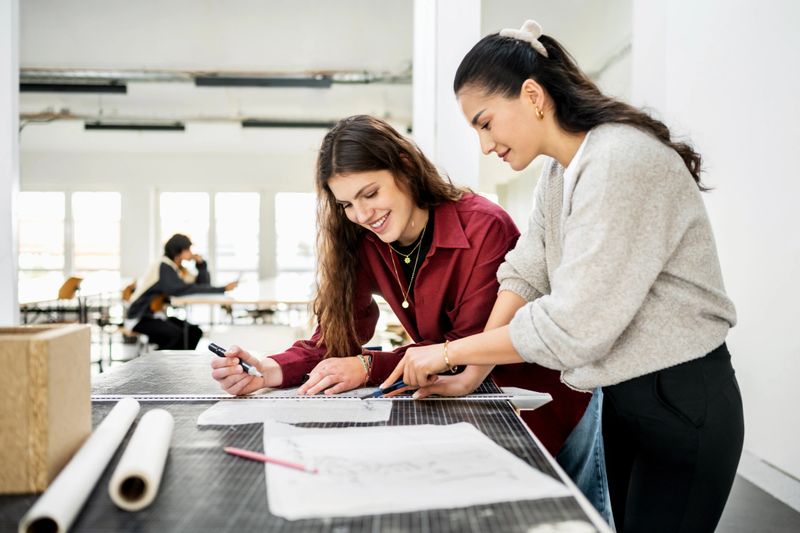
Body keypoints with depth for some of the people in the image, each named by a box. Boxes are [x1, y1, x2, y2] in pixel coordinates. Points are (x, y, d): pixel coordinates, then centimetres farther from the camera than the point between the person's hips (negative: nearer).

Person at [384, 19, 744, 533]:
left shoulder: (620, 161, -23)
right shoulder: (559, 171, 7)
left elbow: (572, 326, -26)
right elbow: (525, 275, 5)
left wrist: (449, 351, -16)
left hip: (681, 402, -8)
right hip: (622, 395, 8)